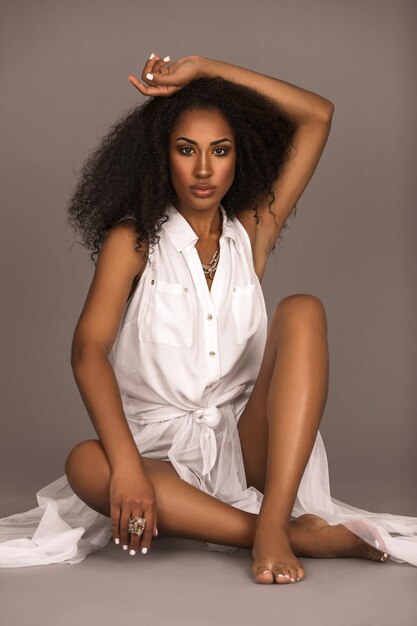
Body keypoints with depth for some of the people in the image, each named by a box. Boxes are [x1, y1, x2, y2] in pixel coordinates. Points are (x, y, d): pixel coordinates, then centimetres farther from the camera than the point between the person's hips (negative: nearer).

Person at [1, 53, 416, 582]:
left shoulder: (251, 233, 11)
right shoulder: (133, 240, 2)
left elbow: (317, 116, 8)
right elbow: (88, 349, -13)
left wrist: (201, 68, 3)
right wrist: (126, 463, -29)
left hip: (246, 442, 2)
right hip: (161, 452, -2)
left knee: (302, 311, -20)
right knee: (85, 464, -34)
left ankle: (272, 523, -33)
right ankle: (302, 533, -34)